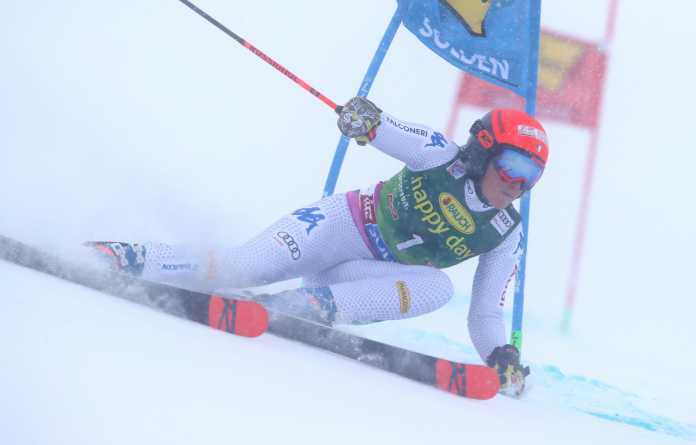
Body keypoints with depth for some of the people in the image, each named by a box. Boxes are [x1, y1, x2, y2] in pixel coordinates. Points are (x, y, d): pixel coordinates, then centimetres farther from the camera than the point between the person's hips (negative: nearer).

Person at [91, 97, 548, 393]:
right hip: (346, 223, -3)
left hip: (371, 277, 3)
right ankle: (128, 259, -10)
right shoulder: (442, 157, -13)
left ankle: (306, 305, -38)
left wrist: (501, 355, -19)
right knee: (239, 266, -25)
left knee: (437, 286, -29)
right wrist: (366, 118, -49)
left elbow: (486, 313, 0)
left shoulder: (505, 235, -4)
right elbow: (392, 133, -25)